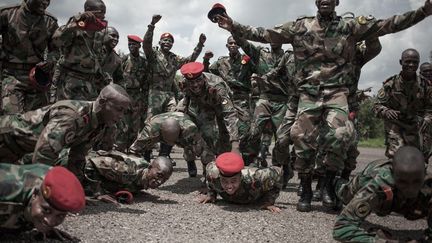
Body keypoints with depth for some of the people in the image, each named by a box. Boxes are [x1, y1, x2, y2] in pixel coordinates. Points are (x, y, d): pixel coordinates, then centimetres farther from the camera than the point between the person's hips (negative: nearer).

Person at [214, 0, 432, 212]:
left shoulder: (350, 26, 7)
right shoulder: (300, 27, 9)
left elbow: (387, 25, 0)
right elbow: (264, 34, 8)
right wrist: (233, 27, 0)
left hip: (336, 92, -1)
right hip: (308, 94, 1)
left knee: (340, 134, -25)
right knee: (302, 140, -6)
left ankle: (329, 184, -3)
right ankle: (306, 191, 13)